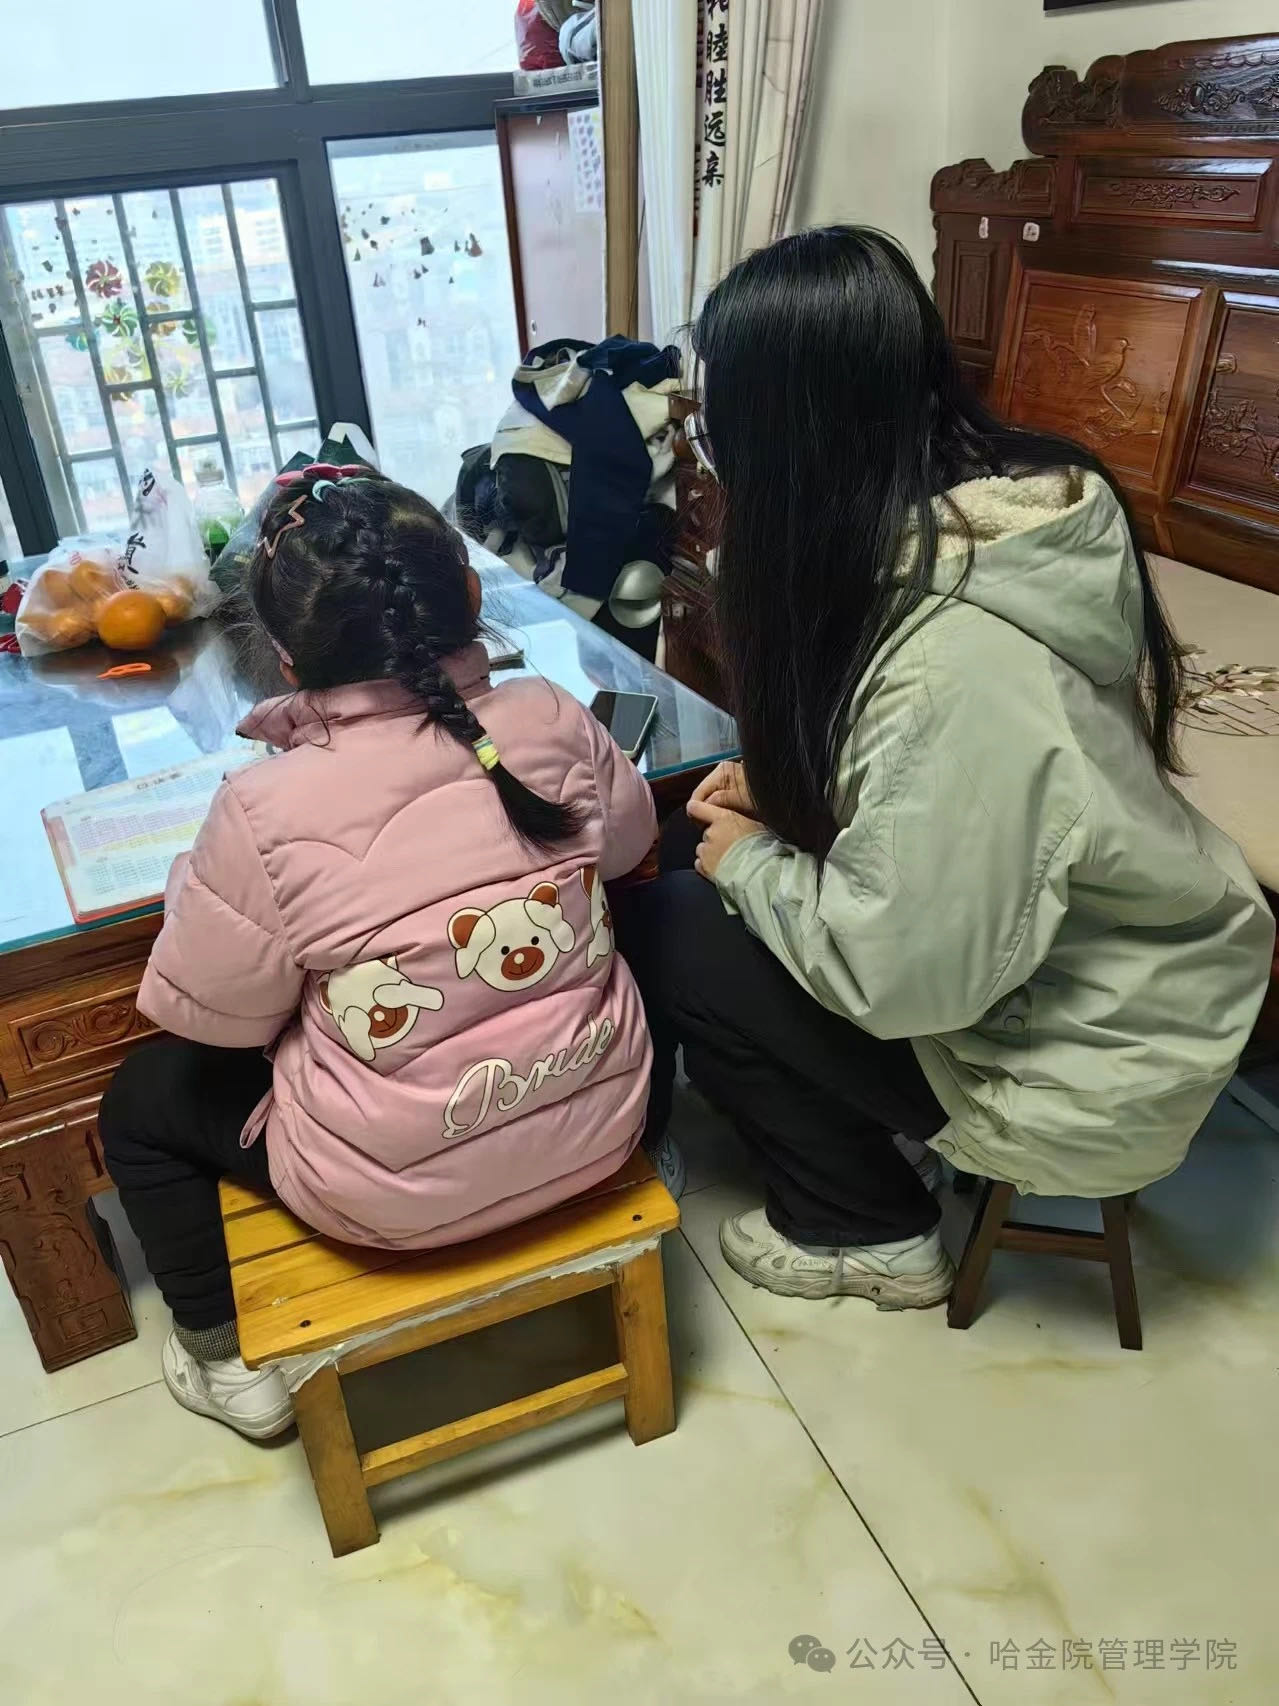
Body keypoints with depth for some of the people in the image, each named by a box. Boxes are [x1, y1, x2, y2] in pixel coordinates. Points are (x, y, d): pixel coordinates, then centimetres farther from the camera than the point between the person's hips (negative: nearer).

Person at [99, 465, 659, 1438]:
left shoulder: (267, 811, -25)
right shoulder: (554, 721, -15)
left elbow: (212, 1015, -10)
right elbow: (628, 842, 5)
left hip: (396, 1192, -3)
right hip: (598, 1121, 4)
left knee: (140, 1100, 20)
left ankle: (227, 1362, 32)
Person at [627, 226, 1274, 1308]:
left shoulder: (952, 667, -35)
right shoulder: (1001, 507, -7)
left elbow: (900, 976, -28)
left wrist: (747, 862, -12)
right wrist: (780, 796, -1)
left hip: (1092, 1069, -8)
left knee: (684, 930, -7)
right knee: (728, 886, 6)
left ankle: (866, 1231, 14)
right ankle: (859, 1194, 22)